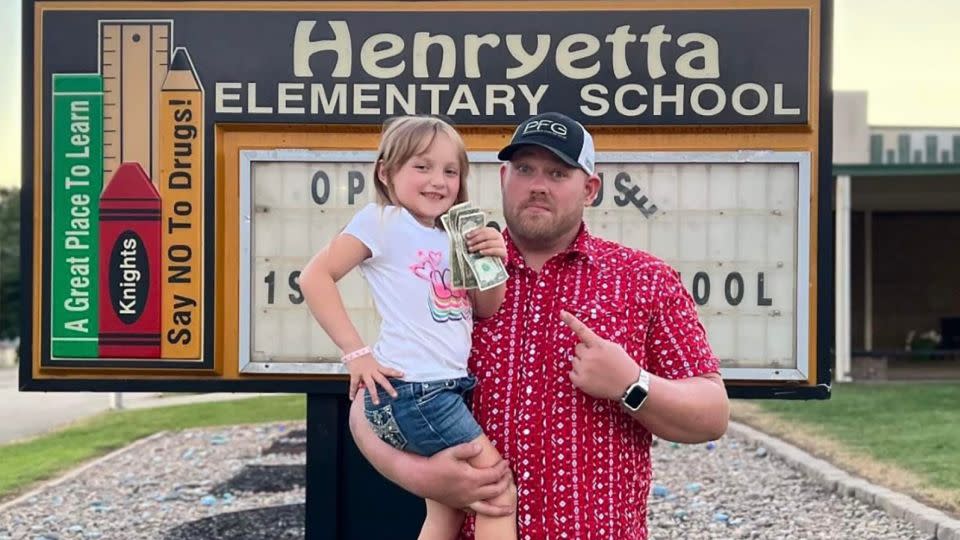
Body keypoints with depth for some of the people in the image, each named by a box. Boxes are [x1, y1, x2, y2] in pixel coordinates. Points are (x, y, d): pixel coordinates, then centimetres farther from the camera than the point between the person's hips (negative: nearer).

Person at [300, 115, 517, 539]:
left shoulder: (449, 238, 16)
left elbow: (485, 311, 16)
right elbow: (315, 277, -13)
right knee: (500, 492, -8)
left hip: (445, 389, 8)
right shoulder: (383, 220, -6)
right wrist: (356, 352, -16)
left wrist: (493, 263, -3)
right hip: (411, 389, -8)